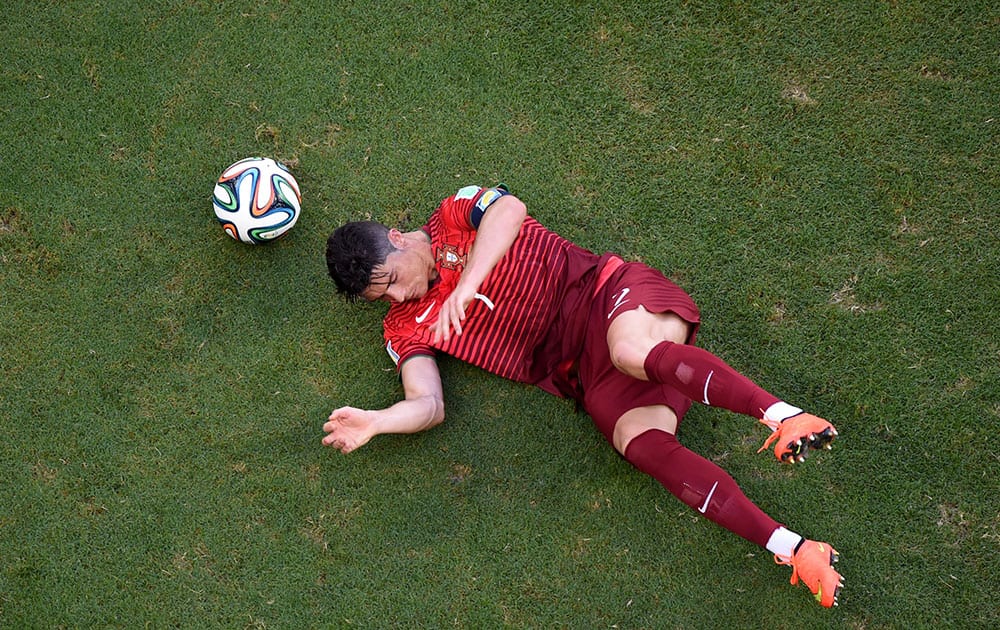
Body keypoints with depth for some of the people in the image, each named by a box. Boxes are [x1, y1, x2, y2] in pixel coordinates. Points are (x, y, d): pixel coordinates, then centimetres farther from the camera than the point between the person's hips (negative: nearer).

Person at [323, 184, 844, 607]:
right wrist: (375, 422, -16)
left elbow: (508, 209, -14)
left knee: (632, 351, -38)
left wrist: (467, 282, -27)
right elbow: (428, 405, 4)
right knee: (645, 446, -25)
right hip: (589, 377, 2)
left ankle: (782, 415, -38)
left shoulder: (456, 215, 9)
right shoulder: (406, 326, 16)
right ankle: (793, 550, -31)